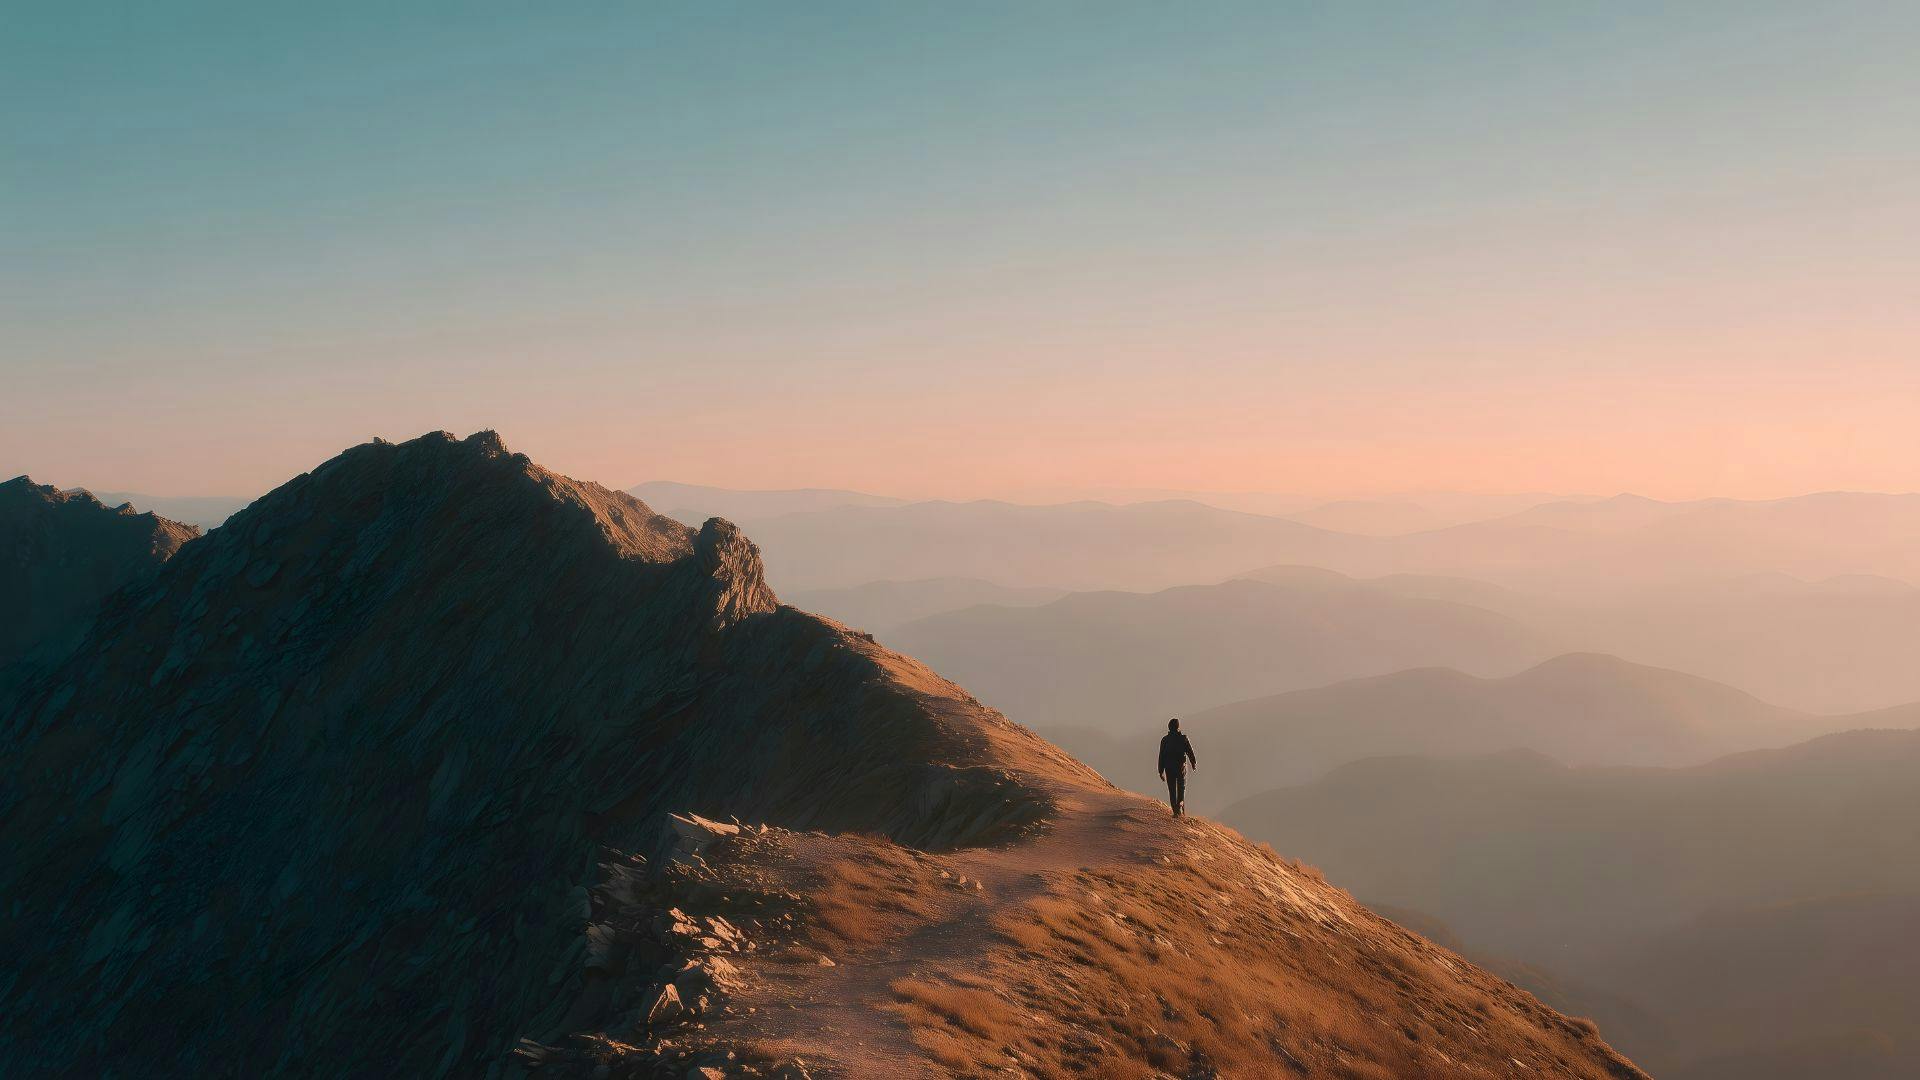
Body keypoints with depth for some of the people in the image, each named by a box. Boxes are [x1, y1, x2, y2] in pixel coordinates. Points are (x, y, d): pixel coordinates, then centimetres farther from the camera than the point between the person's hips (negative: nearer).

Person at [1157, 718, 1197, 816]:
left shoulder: (1165, 740, -5)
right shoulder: (1183, 739, -9)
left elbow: (1161, 756, -4)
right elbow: (1190, 753, -2)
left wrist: (1161, 771, 2)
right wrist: (1194, 764, 18)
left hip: (1169, 768, 1)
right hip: (1181, 767, -1)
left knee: (1172, 790, 9)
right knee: (1181, 788, 13)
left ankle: (1176, 811, 7)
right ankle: (1180, 804, -11)